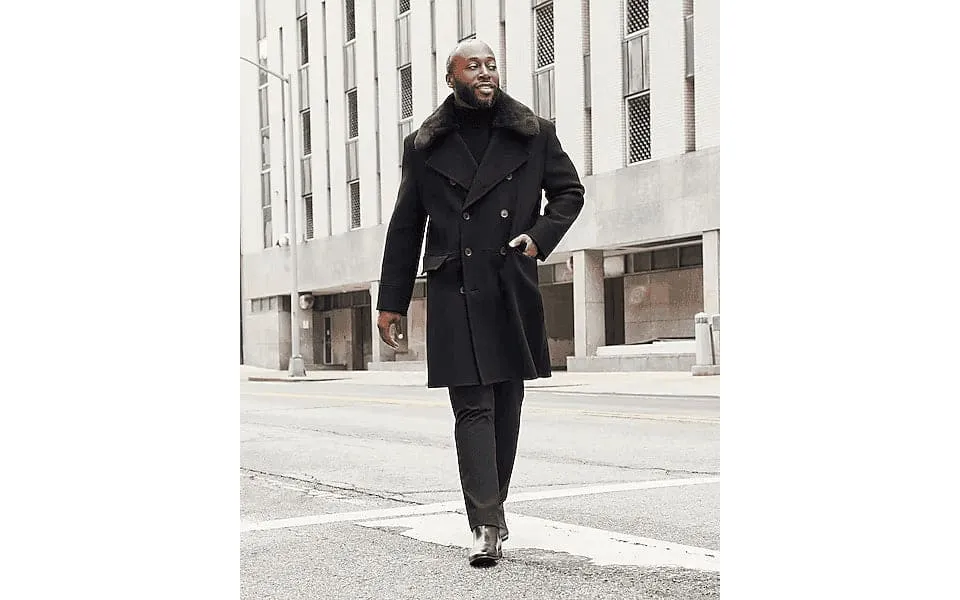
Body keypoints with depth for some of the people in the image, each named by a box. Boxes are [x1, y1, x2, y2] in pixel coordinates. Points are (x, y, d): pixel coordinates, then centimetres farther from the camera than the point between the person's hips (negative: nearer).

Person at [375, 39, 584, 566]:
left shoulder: (534, 136, 8)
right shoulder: (424, 147, 8)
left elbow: (569, 191, 18)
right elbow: (405, 227, 11)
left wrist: (542, 235, -2)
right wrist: (391, 301, 10)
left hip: (513, 290, 2)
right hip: (454, 291, -2)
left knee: (506, 405, 8)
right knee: (473, 407, -9)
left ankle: (492, 508, 22)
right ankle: (487, 527, -11)